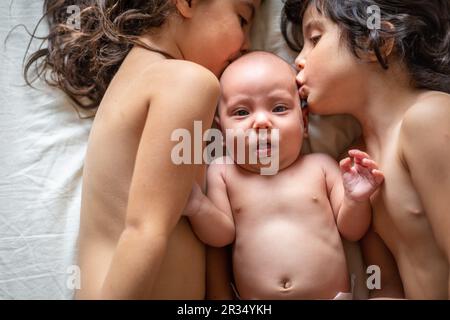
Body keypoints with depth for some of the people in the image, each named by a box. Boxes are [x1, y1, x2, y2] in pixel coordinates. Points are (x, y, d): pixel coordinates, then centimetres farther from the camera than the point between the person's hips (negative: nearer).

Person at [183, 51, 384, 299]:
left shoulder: (321, 166, 1)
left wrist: (355, 200, -13)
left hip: (334, 294, 1)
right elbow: (223, 235, -1)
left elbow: (352, 231, 6)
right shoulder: (222, 172, 1)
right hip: (253, 302, 0)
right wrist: (196, 207, -18)